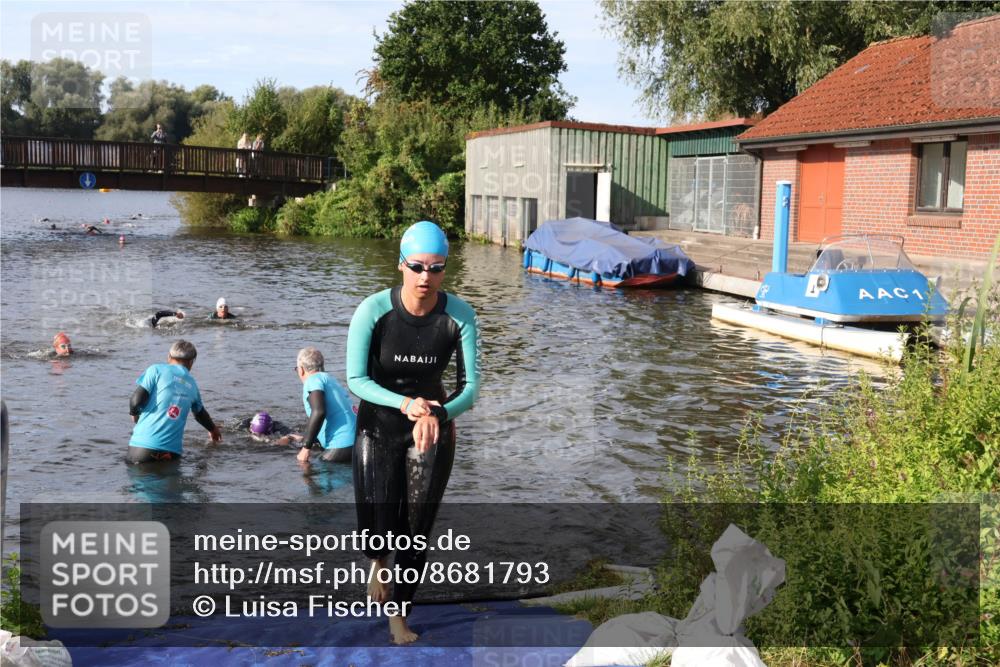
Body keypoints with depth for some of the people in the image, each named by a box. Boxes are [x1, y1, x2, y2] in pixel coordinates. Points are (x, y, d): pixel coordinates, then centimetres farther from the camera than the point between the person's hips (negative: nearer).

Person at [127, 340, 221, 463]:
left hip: (144, 444, -3)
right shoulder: (192, 385, 17)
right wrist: (213, 429, 55)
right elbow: (200, 413, 35)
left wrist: (134, 413, 17)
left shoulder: (156, 370, 3)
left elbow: (136, 400, -6)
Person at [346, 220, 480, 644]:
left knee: (417, 530, 5)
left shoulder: (459, 316, -16)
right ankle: (379, 560, 30)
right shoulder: (374, 310, -21)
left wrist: (439, 414, -36)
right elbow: (356, 379, -17)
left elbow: (470, 386, -15)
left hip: (433, 430, 1)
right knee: (378, 525, -10)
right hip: (378, 427, -1)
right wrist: (406, 403, -33)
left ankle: (400, 615, 28)